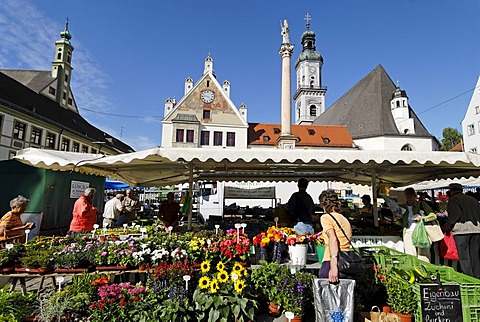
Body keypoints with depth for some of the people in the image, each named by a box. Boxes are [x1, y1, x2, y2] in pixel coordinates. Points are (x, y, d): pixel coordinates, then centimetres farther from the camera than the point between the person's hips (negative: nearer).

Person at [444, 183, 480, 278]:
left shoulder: (453, 199, -1)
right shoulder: (472, 199, 21)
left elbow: (455, 214, -13)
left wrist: (447, 225, -5)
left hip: (462, 229, -7)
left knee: (464, 255, -2)